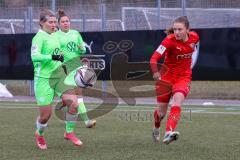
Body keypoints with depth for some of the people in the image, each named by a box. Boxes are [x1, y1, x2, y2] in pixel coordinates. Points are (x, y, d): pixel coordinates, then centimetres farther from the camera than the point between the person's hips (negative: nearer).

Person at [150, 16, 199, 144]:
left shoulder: (194, 37, -8)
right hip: (166, 76, -1)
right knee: (162, 112, 9)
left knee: (177, 102, -28)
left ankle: (169, 133, -40)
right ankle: (156, 128, 43)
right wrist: (155, 73, -46)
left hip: (184, 77, 2)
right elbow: (154, 58, -28)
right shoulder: (170, 40, -20)